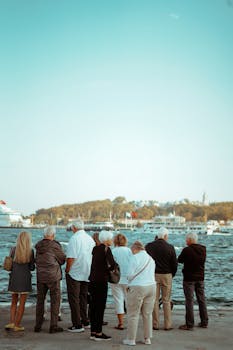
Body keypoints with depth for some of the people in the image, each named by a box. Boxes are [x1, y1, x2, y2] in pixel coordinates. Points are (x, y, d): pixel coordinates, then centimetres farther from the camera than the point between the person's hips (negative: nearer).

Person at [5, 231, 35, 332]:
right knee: (22, 303, 6)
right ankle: (17, 325, 6)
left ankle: (11, 322, 5)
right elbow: (32, 267, -3)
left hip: (14, 278, 3)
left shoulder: (13, 250, -2)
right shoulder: (30, 251, -8)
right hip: (25, 278, -2)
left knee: (14, 301, 16)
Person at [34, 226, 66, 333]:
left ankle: (38, 325, 17)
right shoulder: (55, 246, -14)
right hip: (53, 276, -5)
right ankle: (53, 326, 4)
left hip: (40, 276, 5)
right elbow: (63, 260, -5)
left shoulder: (38, 246, 2)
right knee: (55, 300, 4)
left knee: (40, 300, 13)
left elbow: (37, 260, 11)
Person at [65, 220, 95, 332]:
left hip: (74, 273, -7)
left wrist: (67, 270, -8)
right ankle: (85, 322, 24)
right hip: (87, 274, 7)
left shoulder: (74, 238, -15)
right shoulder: (90, 238, 7)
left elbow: (71, 257, -20)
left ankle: (77, 325, 0)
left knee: (74, 299, 0)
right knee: (83, 298, 18)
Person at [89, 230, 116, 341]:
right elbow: (112, 263, -22)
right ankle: (98, 333, 4)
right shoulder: (106, 249, -12)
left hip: (92, 280, 8)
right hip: (101, 281, -8)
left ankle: (93, 331, 19)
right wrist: (110, 268, -3)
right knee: (100, 306, -1)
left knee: (93, 305, 12)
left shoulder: (95, 249, 11)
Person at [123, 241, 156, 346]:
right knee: (148, 314, 12)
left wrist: (130, 282, 8)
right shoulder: (151, 258, 14)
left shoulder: (135, 258, -7)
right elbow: (152, 274, 15)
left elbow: (130, 274, -10)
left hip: (137, 287, -6)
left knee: (133, 315, 2)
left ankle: (131, 339, 7)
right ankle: (147, 338, 16)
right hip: (151, 286, 7)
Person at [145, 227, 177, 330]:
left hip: (153, 275, 1)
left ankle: (155, 324, 8)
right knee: (166, 301, 7)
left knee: (154, 300, 6)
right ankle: (168, 325, 9)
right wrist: (172, 275, 13)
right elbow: (174, 264, -1)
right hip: (166, 275, -1)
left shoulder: (149, 246, -3)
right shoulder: (170, 247, -6)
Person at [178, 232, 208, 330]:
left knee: (189, 301, -1)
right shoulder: (203, 249, 1)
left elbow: (179, 260, -5)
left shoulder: (187, 250, -18)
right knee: (202, 300, 14)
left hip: (189, 278, -6)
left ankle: (189, 324, 0)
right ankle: (204, 322, 21)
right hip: (200, 278, 6)